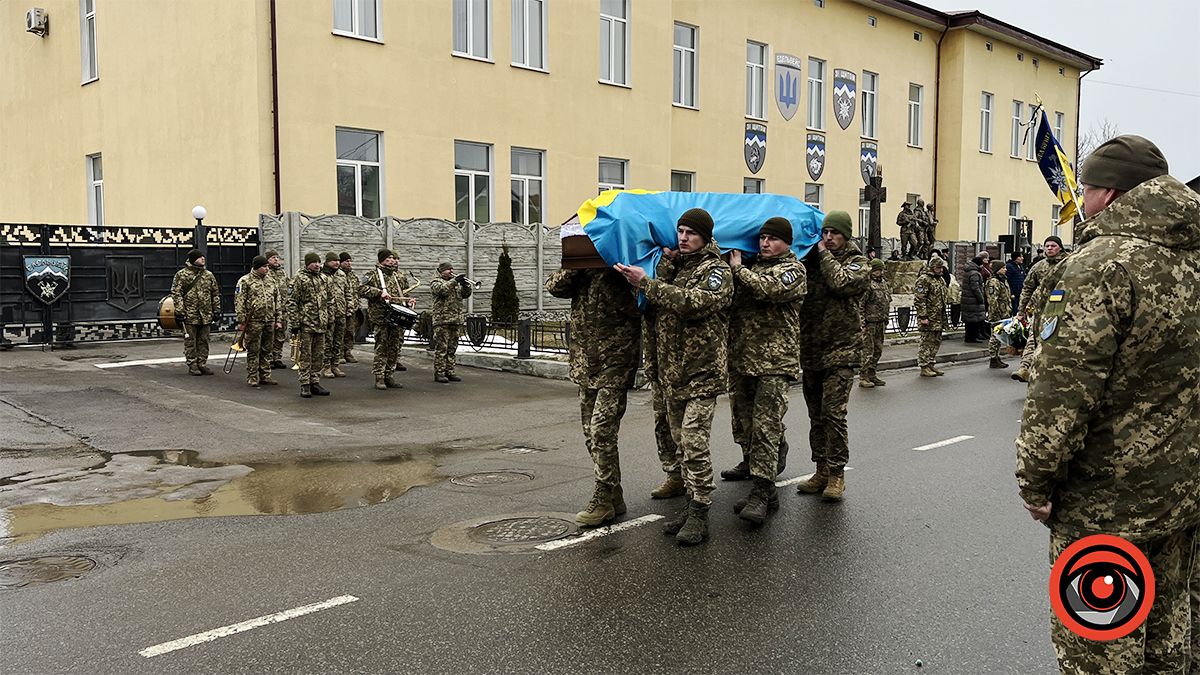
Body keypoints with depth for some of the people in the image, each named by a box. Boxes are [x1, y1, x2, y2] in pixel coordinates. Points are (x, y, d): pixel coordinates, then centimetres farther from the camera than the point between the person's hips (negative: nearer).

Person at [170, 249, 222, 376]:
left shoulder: (209, 275, 11)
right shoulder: (181, 275, -3)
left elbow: (215, 293, 16)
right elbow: (176, 293, -6)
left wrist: (217, 309, 10)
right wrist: (179, 311, -13)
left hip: (206, 315, 4)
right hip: (189, 314, -4)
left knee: (203, 341, 8)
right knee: (190, 341, 2)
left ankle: (202, 364, 16)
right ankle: (192, 365, 8)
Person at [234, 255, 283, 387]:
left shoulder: (271, 281, 14)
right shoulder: (245, 281, -4)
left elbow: (278, 301, 16)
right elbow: (239, 302, -7)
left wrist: (279, 320, 10)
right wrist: (241, 321, -12)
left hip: (270, 322, 5)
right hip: (254, 321, -5)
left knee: (267, 350, 10)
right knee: (253, 351, 0)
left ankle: (265, 376, 19)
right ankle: (252, 378, 8)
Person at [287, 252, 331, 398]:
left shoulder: (323, 280, 13)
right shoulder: (300, 279, -6)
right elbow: (292, 303, -8)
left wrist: (329, 320, 17)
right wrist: (294, 324, -12)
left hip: (321, 325, 6)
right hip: (306, 324, -6)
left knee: (318, 355, 9)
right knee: (305, 356, -1)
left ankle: (315, 383, 17)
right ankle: (304, 385, 3)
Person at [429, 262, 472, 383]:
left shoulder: (456, 282, 22)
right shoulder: (436, 282, 3)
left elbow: (466, 294, 12)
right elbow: (442, 289, -19)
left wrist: (465, 286, -7)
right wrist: (455, 281, -23)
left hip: (456, 321, 6)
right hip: (442, 320, -6)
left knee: (452, 349, 9)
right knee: (441, 348, -6)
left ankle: (450, 372, 14)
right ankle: (439, 373, -4)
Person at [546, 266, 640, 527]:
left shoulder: (620, 272, -8)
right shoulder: (581, 272, 11)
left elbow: (636, 307, -21)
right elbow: (554, 286, 1)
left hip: (614, 366, -7)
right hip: (586, 366, 7)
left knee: (601, 432, -11)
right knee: (592, 435, 11)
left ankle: (604, 500, 0)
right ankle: (613, 496, 21)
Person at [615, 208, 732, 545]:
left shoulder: (716, 270, -7)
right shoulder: (676, 265, 18)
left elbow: (694, 303, -24)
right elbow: (656, 301, 6)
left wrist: (646, 282, -24)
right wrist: (666, 265, -5)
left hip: (702, 369, -8)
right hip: (673, 369, 8)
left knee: (694, 442, -11)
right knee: (681, 441, 13)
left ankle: (699, 515, -2)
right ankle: (693, 503, 25)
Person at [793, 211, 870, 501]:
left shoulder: (857, 263, 1)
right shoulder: (812, 260, 14)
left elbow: (841, 283, -18)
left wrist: (824, 254, -7)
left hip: (841, 350, -5)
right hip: (811, 351, 5)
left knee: (833, 413, -10)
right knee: (816, 415, 10)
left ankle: (836, 474, -1)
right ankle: (822, 470, 20)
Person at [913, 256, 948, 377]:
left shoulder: (940, 280, 17)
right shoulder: (924, 280, -13)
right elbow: (919, 300, -18)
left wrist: (943, 317, 23)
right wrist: (923, 317, -21)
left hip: (939, 319, 9)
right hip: (928, 318, -9)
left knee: (936, 342, 13)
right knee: (926, 342, -5)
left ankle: (931, 364, 22)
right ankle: (924, 367, 1)